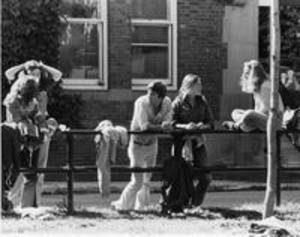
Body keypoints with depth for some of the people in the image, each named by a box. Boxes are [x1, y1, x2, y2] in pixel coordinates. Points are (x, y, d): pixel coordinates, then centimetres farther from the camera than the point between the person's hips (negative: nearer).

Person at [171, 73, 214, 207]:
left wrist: (203, 126, -14)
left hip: (198, 142, 4)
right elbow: (172, 123, -9)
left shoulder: (202, 102, 9)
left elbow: (210, 122, 7)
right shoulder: (178, 103, -3)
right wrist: (185, 126, -25)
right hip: (182, 142, -4)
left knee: (205, 177, -2)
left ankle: (195, 204, 12)